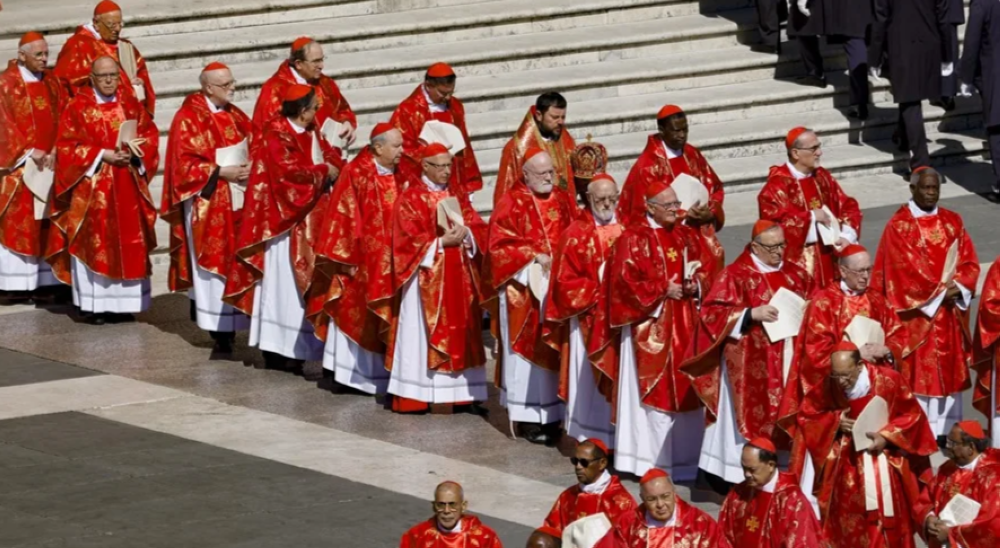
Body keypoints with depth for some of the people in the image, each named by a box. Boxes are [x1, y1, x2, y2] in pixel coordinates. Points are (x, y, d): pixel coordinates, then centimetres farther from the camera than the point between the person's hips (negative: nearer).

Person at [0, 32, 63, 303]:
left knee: (46, 223, 5)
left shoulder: (51, 82, 10)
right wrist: (29, 152, -17)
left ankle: (46, 280, 7)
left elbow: (62, 119, 6)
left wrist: (55, 152, -8)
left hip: (49, 162, 6)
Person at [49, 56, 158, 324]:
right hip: (92, 188, -4)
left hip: (127, 187, 4)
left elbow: (150, 134, 8)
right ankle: (94, 304, 0)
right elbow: (68, 145, -8)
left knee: (127, 244, 3)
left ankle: (122, 302, 9)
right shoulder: (77, 107, -3)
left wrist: (132, 151, -11)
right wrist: (103, 155, -15)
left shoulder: (130, 104, 9)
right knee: (94, 243, -4)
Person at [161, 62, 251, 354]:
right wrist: (221, 172, -20)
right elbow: (185, 164, -13)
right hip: (207, 204, -7)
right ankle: (219, 330, -4)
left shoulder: (235, 116, 12)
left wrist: (250, 168, -4)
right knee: (213, 263, -6)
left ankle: (230, 327, 11)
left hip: (237, 202, 7)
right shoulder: (188, 119, -9)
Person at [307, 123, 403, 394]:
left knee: (382, 317, 9)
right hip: (361, 260, -6)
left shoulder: (398, 176, 6)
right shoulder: (356, 174, -13)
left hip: (389, 263, 6)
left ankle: (378, 372, 15)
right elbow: (344, 217, -14)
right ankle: (346, 371, 8)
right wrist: (347, 258, -16)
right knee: (354, 313, 0)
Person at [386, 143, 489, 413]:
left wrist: (465, 233, -14)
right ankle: (414, 395, -3)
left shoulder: (457, 196, 13)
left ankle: (457, 392, 5)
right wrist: (441, 242, -18)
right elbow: (407, 239, -11)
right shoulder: (410, 198, -5)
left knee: (458, 332, 3)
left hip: (458, 277, 5)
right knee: (422, 334, -5)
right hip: (426, 277, -5)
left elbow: (478, 227, 8)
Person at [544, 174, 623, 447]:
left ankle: (618, 438, 9)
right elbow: (566, 281, -6)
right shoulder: (577, 234, -3)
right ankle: (590, 442, 4)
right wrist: (598, 293, -15)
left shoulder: (626, 230, 8)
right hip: (589, 319, -3)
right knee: (590, 383, 0)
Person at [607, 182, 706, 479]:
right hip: (650, 327, -6)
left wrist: (695, 286, -6)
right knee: (654, 389, -5)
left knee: (684, 389, 7)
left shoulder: (688, 236, 12)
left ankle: (684, 458, 14)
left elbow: (705, 273, 15)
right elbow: (625, 281, -13)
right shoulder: (633, 239, -7)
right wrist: (663, 290, -15)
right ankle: (650, 459, 0)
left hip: (685, 326, 6)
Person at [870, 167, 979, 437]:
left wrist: (958, 287, -13)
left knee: (950, 371, 7)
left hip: (949, 313, 5)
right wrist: (938, 291, -14)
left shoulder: (953, 222, 10)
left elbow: (969, 262, 6)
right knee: (918, 373, -5)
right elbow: (903, 270, -13)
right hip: (916, 313, -5)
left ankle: (947, 434, 13)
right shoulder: (898, 226, -6)